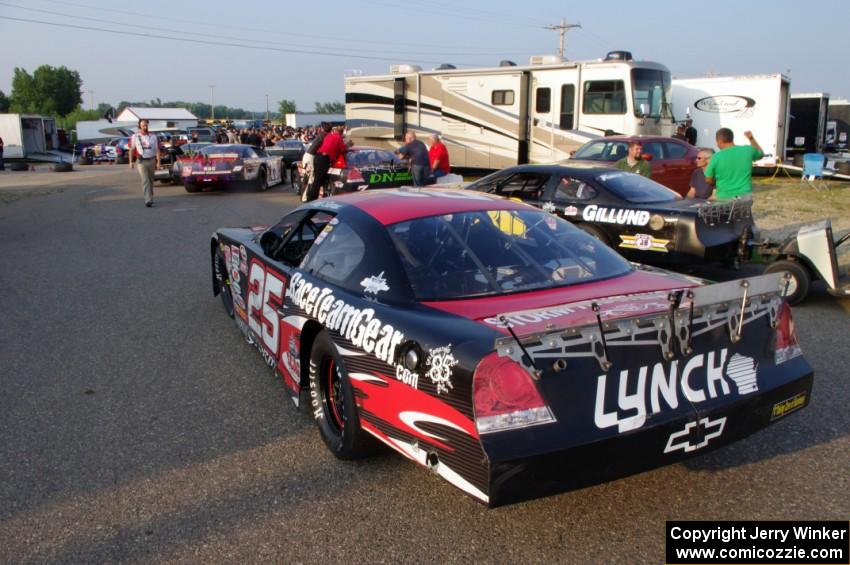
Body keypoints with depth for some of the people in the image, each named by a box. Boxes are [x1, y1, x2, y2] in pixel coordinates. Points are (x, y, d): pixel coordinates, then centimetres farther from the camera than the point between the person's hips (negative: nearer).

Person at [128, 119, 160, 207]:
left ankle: (150, 198, 28)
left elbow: (157, 150, 2)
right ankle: (148, 200, -21)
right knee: (145, 180, -13)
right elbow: (131, 150, 8)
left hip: (151, 160, 2)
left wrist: (158, 162, -6)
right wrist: (131, 162, 4)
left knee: (151, 180, 12)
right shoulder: (135, 137, 2)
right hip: (141, 161, -2)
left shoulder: (153, 136, 3)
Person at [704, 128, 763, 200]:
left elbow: (708, 180, 0)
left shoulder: (716, 157, -10)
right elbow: (761, 154, 25)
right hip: (745, 196, 3)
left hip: (724, 197, -3)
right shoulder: (747, 150, 0)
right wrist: (751, 139, 24)